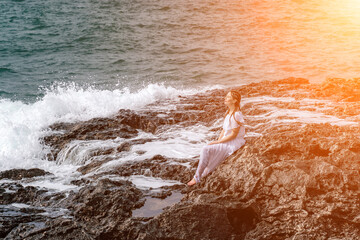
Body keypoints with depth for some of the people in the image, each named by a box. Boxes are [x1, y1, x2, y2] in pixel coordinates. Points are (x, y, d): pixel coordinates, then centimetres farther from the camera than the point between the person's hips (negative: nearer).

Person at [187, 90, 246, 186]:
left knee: (207, 149, -19)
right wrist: (218, 141, 0)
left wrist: (217, 142, -15)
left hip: (234, 144, -9)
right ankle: (197, 177, -9)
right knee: (205, 150, -8)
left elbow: (233, 134, -19)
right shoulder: (228, 113, 12)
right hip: (225, 141, 9)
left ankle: (197, 177, -12)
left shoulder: (236, 115, -18)